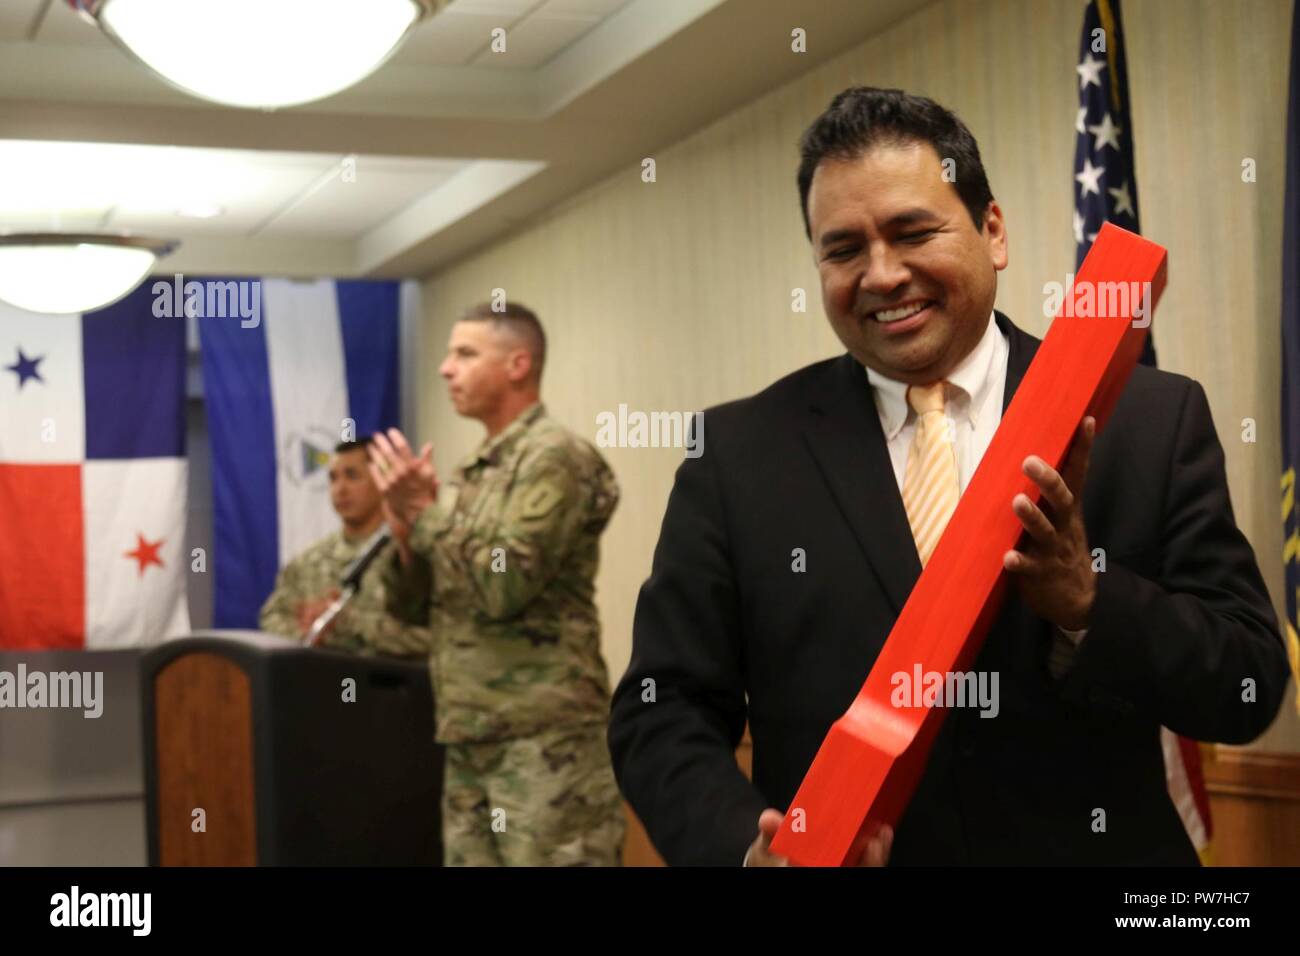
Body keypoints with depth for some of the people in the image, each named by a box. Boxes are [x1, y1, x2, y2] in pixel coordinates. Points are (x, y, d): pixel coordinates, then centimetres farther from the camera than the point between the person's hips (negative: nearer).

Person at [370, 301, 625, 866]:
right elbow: (415, 608, 16)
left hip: (543, 737, -8)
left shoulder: (554, 458, -8)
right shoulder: (475, 473, 15)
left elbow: (503, 587, -19)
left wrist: (425, 511, -10)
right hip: (470, 739, 8)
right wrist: (407, 532, -2)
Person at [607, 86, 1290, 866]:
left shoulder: (1154, 421, -6)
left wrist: (1088, 603, -25)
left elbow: (1252, 685, -8)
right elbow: (662, 712, -6)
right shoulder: (740, 454, -6)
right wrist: (748, 844, -25)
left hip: (1093, 848, 1)